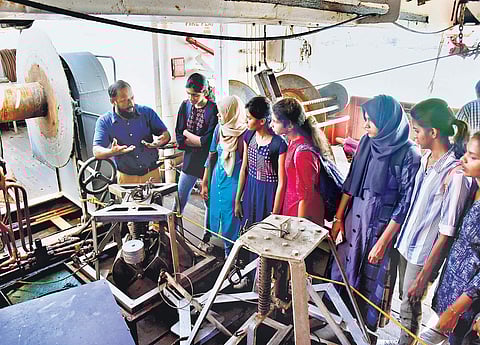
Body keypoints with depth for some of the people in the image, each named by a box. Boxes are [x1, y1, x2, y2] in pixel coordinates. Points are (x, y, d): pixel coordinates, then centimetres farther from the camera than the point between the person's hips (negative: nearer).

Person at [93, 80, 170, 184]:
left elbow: (166, 134, 2)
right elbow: (97, 152, -12)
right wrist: (112, 152, -34)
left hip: (152, 174, 1)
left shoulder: (147, 112, -2)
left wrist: (160, 142, -22)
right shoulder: (104, 122, -6)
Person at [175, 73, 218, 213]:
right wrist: (199, 141, -14)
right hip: (190, 159, 5)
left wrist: (187, 133, -8)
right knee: (180, 198, 14)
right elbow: (179, 138, -1)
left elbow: (208, 141, -19)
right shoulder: (185, 106, -1)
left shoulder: (214, 110, -16)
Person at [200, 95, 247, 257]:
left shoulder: (244, 133, -18)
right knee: (216, 215, 17)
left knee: (231, 221, 6)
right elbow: (212, 157, 6)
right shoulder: (219, 128, -1)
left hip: (234, 181, -6)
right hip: (218, 178, 6)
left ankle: (231, 254, 28)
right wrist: (204, 183, 8)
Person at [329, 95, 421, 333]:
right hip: (355, 217, 5)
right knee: (343, 268, 15)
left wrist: (382, 243, -15)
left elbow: (405, 202, -16)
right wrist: (339, 218, 5)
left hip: (382, 224, -5)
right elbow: (351, 182, 6)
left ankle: (367, 328, 36)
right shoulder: (367, 142, 0)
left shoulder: (408, 155, -17)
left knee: (372, 277, 11)